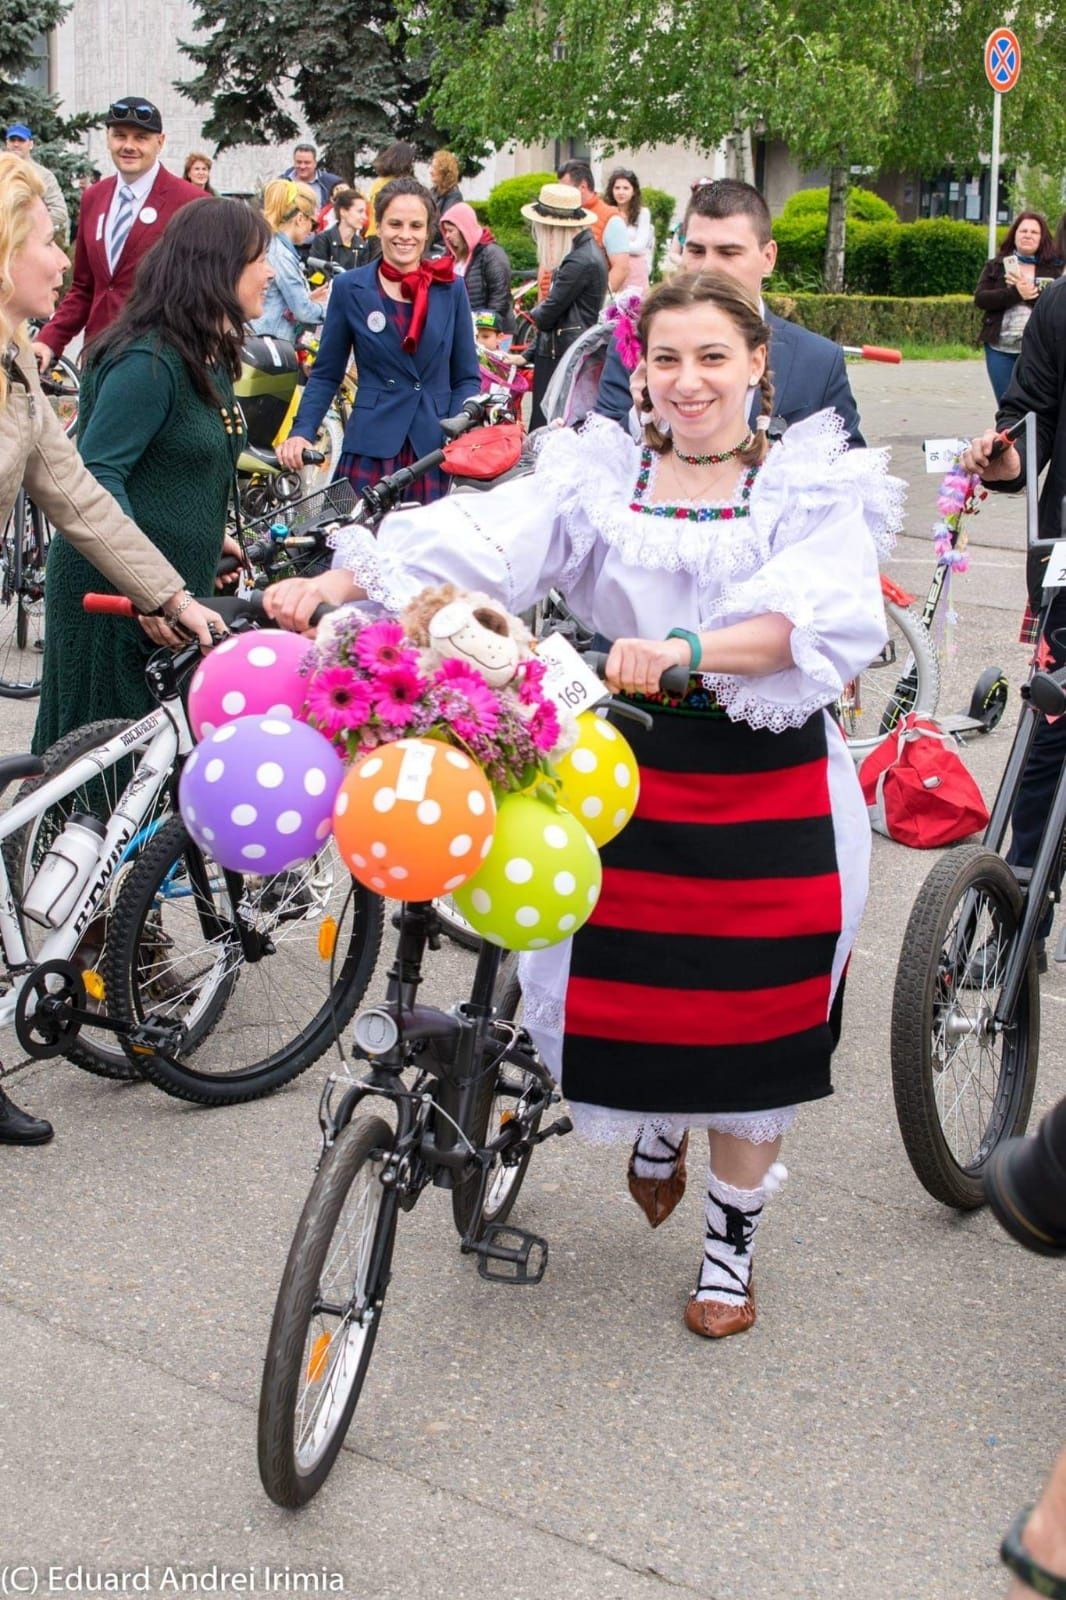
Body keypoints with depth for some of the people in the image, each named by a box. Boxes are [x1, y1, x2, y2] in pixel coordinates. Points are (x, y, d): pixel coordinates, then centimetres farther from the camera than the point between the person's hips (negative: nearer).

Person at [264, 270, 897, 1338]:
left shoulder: (815, 491, -3)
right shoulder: (598, 478, 3)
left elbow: (826, 618, -22)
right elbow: (486, 541, -13)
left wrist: (687, 649, -40)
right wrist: (336, 581, -29)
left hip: (770, 791, -1)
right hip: (627, 769, 2)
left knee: (750, 1015, 6)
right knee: (619, 995, 4)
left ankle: (734, 1234, 30)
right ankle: (657, 1120, 42)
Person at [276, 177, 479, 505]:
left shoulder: (450, 289, 9)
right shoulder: (350, 289, 6)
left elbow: (466, 377, 11)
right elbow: (326, 375, 9)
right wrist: (301, 433, -6)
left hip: (436, 449, 1)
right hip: (371, 450, -1)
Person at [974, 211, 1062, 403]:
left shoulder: (1054, 268, 4)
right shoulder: (995, 266, 9)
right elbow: (980, 298, -3)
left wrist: (1032, 292, -16)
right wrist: (1016, 294, -13)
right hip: (1001, 350, 2)